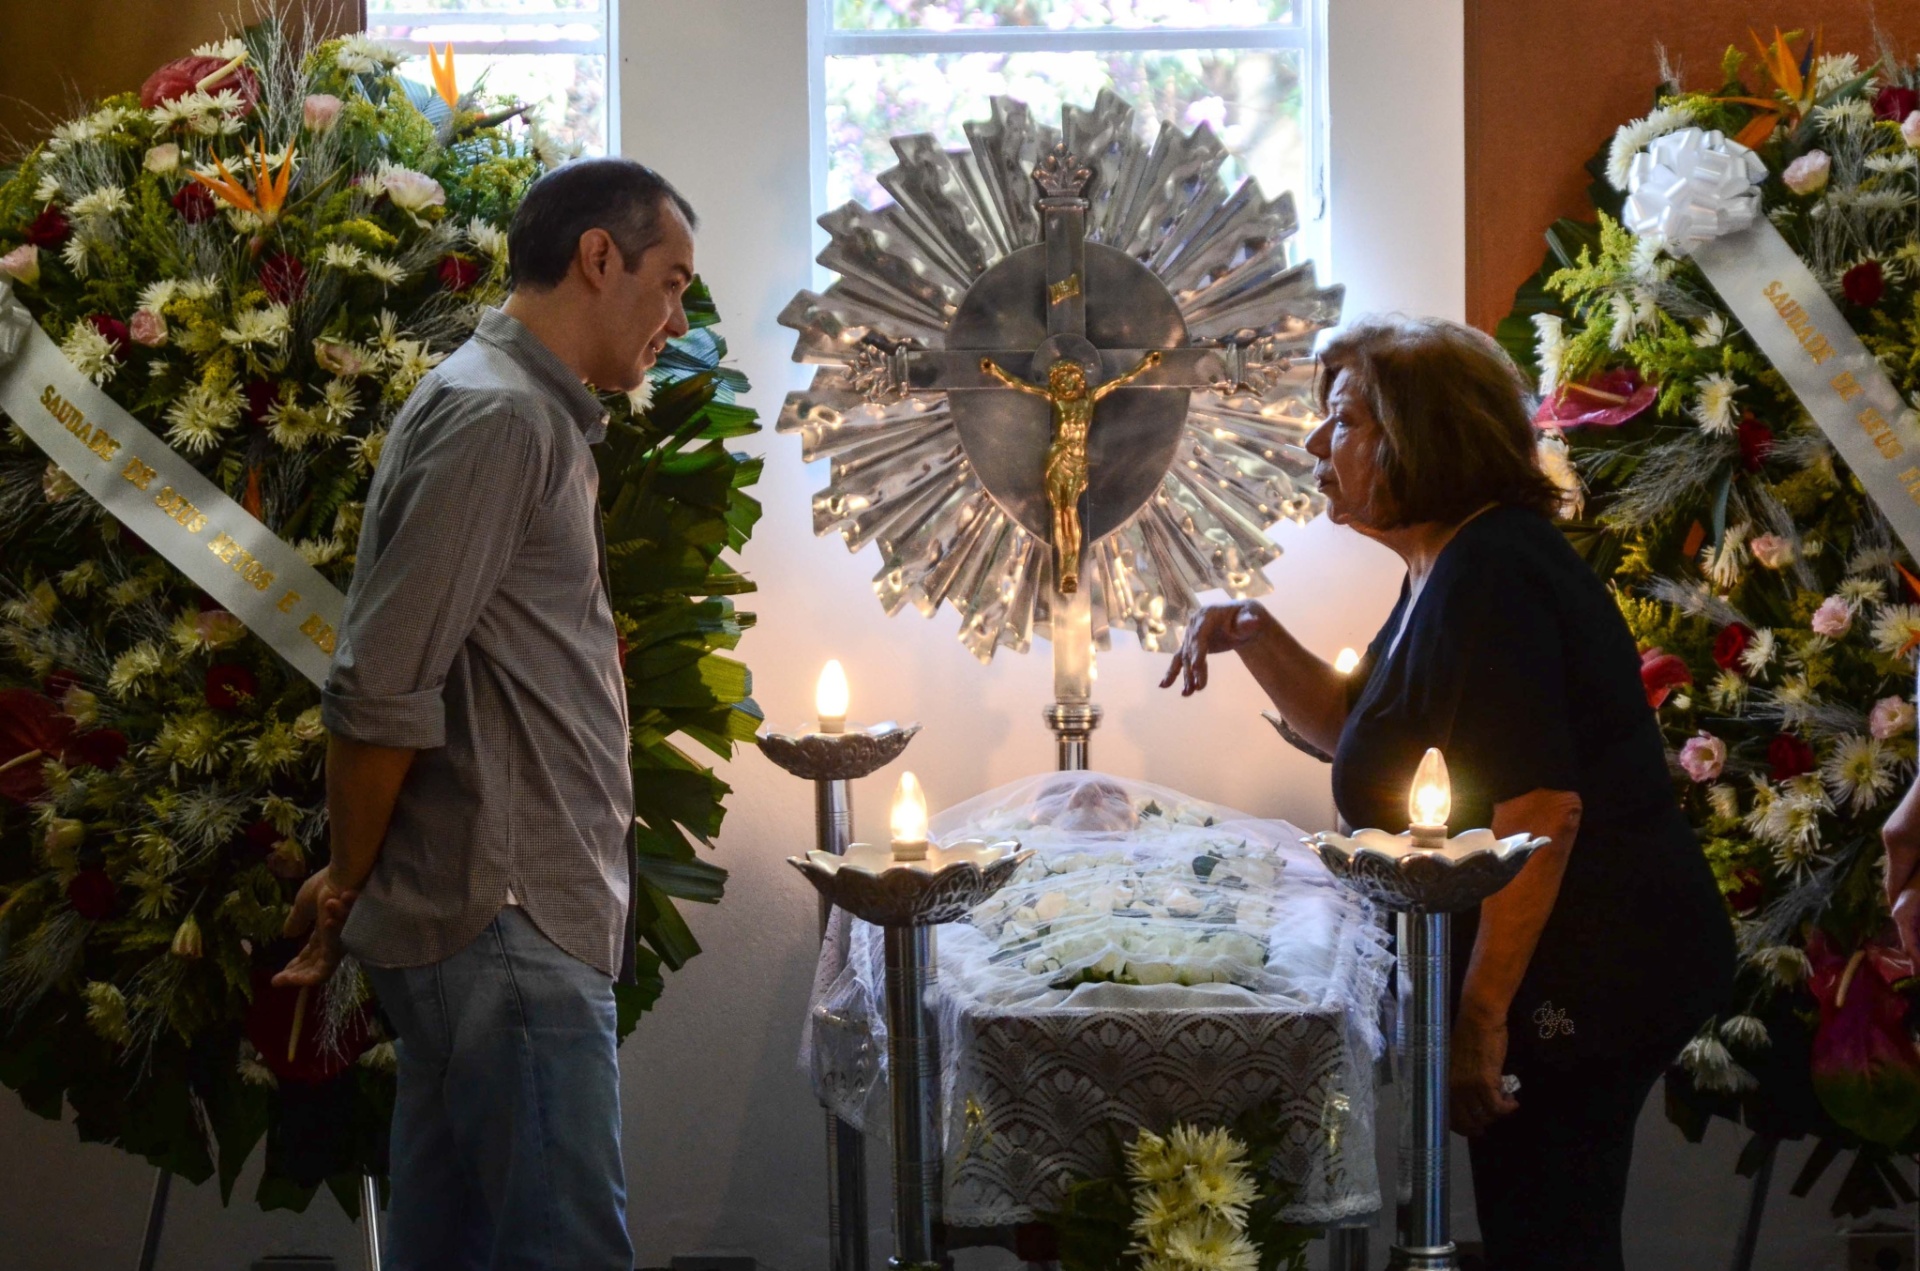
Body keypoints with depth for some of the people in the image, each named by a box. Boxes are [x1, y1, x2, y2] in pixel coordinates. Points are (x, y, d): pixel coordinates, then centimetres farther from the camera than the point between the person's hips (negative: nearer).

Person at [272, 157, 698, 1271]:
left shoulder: (535, 416, 21)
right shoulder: (497, 415, -12)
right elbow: (381, 693, -17)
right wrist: (348, 888, -5)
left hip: (519, 920, 10)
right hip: (508, 927, -10)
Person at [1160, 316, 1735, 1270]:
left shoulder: (1488, 581, -21)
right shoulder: (1447, 571, 14)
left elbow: (1542, 811, -28)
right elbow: (1353, 727, 25)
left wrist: (1483, 1015, -26)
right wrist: (1254, 636, 8)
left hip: (1585, 980, -11)